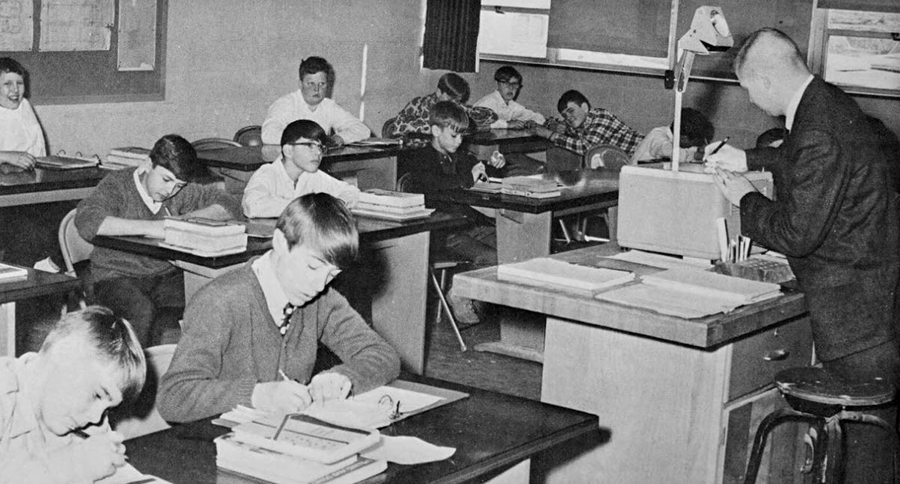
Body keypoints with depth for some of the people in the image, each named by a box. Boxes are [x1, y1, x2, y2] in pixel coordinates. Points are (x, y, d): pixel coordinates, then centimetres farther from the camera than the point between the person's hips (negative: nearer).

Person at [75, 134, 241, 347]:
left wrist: (188, 218, -11)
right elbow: (86, 221, -25)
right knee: (143, 313, -33)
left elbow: (229, 205, 7)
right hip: (117, 277, -3)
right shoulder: (118, 184, -8)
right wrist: (148, 228, -31)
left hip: (167, 274, 3)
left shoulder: (182, 192, 7)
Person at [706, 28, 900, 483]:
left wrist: (745, 198, -7)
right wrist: (748, 159, 21)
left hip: (855, 301, -10)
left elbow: (796, 235, -22)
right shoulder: (828, 101, 4)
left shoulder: (819, 135, -26)